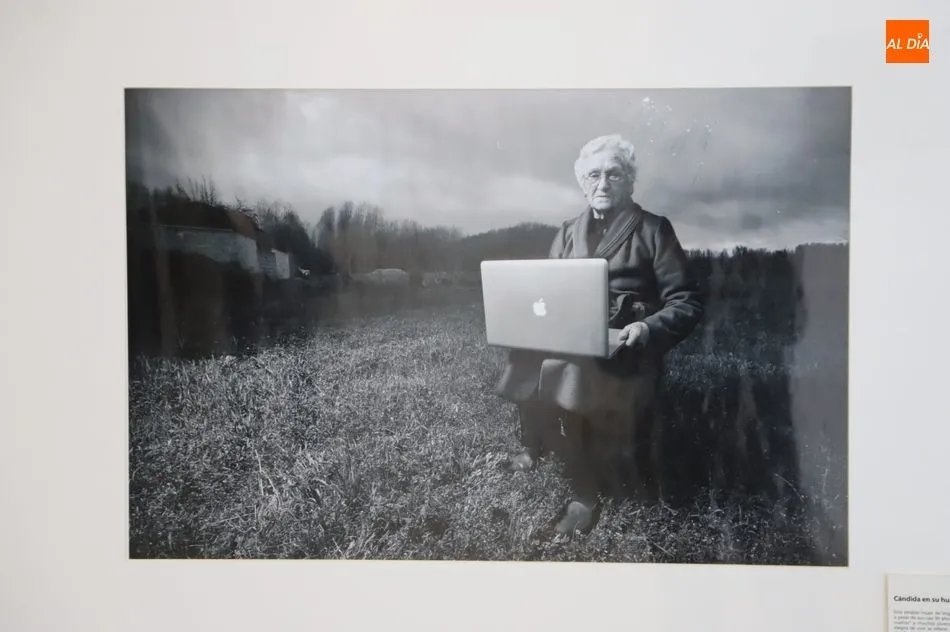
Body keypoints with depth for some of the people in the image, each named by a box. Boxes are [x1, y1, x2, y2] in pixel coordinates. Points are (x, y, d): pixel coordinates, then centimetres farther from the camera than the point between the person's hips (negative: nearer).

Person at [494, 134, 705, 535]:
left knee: (557, 370, -33)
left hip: (622, 348, -5)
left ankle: (586, 491, -15)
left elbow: (687, 302, -2)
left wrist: (648, 328, -21)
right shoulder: (568, 231, 18)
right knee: (524, 358, -25)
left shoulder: (653, 230, 4)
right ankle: (536, 445, 3)